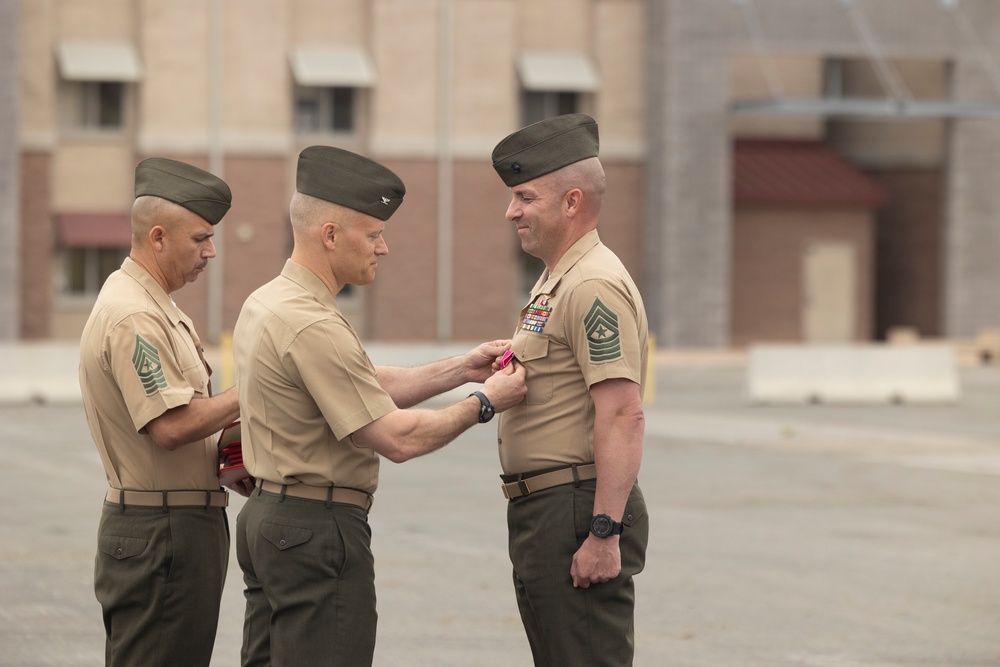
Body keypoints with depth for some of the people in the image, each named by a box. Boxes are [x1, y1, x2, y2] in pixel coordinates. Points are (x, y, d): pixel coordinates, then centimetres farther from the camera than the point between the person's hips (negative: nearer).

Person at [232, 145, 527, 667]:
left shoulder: (265, 303, 11)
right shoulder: (313, 325, -21)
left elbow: (368, 389, 17)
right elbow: (397, 438, -19)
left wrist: (461, 369, 10)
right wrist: (484, 403, -7)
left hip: (267, 516, 10)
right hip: (318, 529, -10)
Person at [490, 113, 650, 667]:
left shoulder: (594, 286, -16)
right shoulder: (556, 282, 19)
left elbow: (623, 416, -23)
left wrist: (604, 533, -26)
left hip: (578, 512, -11)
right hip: (541, 512, 11)